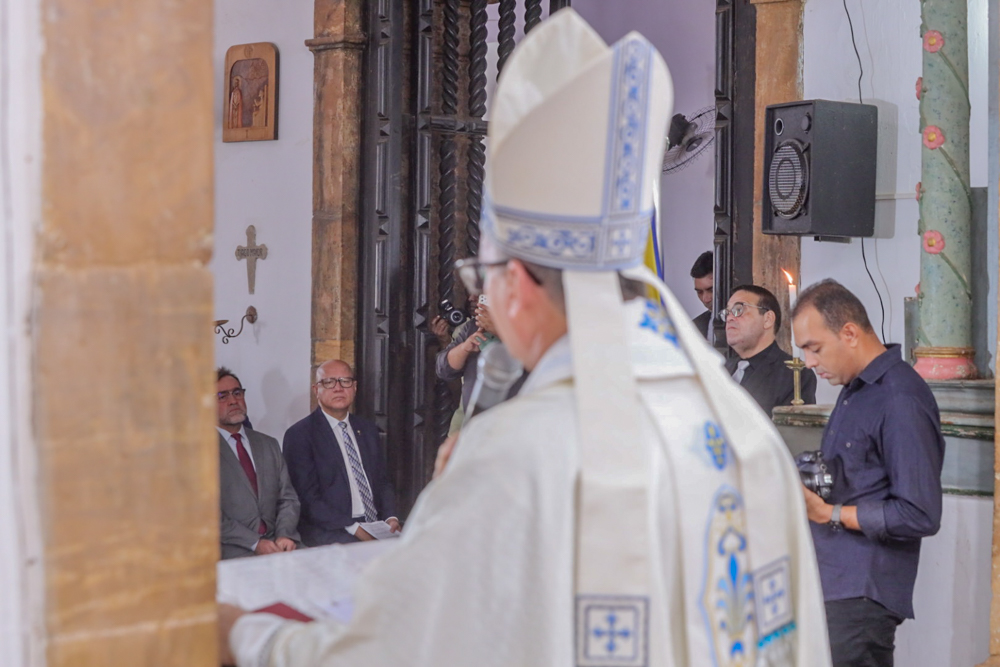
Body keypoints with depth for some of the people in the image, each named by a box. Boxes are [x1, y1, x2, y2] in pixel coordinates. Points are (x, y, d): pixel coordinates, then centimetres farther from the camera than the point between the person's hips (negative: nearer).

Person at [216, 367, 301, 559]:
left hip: (274, 543, 5)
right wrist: (255, 543, -15)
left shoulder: (269, 445, 19)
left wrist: (285, 535, -5)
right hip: (232, 551, -5)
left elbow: (288, 498, 15)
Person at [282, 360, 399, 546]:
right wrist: (353, 529, -17)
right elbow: (308, 497, -8)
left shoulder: (368, 430, 20)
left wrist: (390, 518, 1)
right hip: (329, 534, -6)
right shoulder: (299, 434, -1)